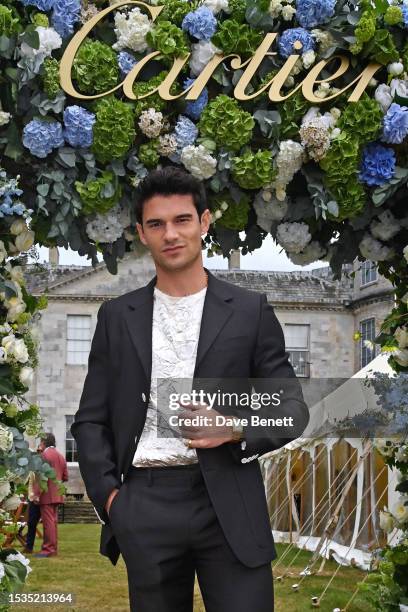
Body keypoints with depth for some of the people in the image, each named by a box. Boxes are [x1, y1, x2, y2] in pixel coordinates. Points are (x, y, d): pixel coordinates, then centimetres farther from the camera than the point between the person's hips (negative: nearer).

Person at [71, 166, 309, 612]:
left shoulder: (250, 310, 6)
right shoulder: (117, 316, 10)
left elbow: (292, 408, 6)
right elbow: (90, 419, 12)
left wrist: (235, 429, -12)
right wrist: (108, 494, -1)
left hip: (229, 506, -1)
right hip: (145, 507, 1)